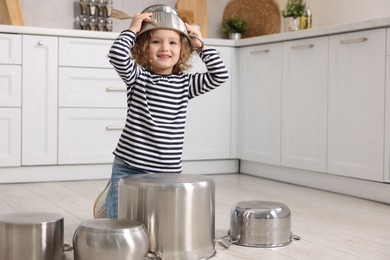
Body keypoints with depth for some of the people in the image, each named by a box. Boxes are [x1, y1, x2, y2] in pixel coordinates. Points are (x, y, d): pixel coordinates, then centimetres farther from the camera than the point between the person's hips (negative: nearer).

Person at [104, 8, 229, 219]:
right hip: (128, 168, -2)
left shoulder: (185, 83, 6)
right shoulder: (137, 76, -2)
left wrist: (201, 45, -1)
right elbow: (117, 56, -19)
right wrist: (132, 29, -11)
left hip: (167, 172, 2)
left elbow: (220, 75, -2)